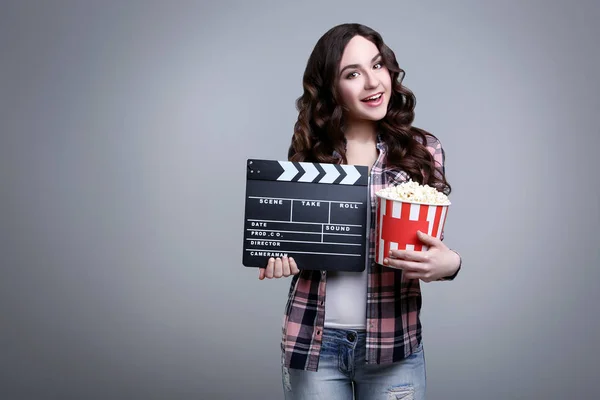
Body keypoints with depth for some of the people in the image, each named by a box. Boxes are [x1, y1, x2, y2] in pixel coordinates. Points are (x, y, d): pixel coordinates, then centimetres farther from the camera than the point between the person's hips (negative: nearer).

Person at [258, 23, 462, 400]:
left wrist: (450, 263, -19)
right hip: (311, 342, 1)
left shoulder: (422, 149, -3)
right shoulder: (307, 148, -2)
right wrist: (276, 254, -13)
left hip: (392, 345, 0)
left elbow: (431, 246, 3)